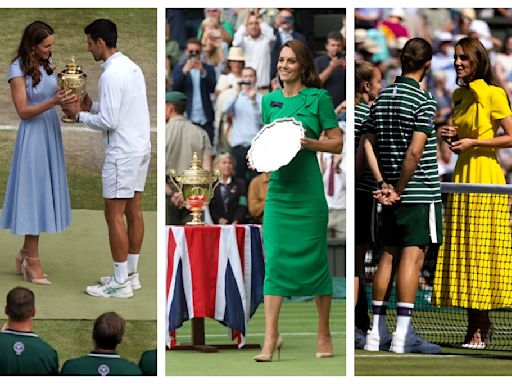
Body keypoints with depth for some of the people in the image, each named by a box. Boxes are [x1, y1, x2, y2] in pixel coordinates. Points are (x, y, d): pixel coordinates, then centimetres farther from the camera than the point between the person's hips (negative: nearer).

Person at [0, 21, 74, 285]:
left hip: (51, 133, 7)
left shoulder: (47, 64, 5)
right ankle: (32, 263, 4)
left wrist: (65, 97, -6)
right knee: (33, 194, -2)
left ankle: (26, 253, 21)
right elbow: (23, 111, -15)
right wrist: (52, 102, -27)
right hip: (33, 135, -7)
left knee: (45, 193, 10)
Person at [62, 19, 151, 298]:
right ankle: (131, 275, 19)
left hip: (122, 154, -10)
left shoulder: (111, 75, -19)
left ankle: (121, 283, -2)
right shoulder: (131, 67, 11)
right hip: (139, 148, 10)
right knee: (133, 210, 13)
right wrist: (92, 106, 13)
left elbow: (108, 121, -22)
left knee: (115, 215, -4)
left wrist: (80, 115, -8)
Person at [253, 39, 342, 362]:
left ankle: (324, 334, 15)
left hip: (308, 189, -4)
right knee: (274, 257, -3)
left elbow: (337, 143, -2)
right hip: (278, 187, 4)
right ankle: (271, 336, -5)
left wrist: (306, 142, -17)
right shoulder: (269, 101, 12)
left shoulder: (318, 99, -3)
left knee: (314, 258, 3)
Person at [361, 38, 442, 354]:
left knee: (389, 256, 11)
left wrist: (384, 184, 4)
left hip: (391, 194, 7)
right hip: (420, 191, -7)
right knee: (413, 256, -4)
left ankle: (378, 331, 12)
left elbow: (367, 143, 8)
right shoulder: (424, 100, -12)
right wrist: (399, 189, -9)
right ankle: (403, 334, -6)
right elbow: (415, 151, -19)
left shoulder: (382, 97, 9)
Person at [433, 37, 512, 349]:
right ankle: (476, 322, 8)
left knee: (482, 250, -7)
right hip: (462, 174, 7)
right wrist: (451, 138, 3)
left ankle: (480, 327, -4)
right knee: (462, 250, 4)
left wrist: (474, 142, -14)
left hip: (485, 175, -7)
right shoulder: (459, 96, 15)